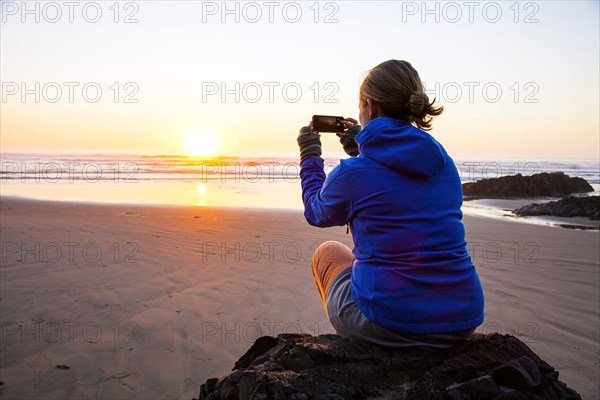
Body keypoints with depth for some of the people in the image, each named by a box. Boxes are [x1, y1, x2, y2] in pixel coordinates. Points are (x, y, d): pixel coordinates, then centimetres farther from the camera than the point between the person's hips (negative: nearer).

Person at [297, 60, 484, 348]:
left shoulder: (352, 172, -12)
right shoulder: (444, 162, 4)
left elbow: (316, 212, 12)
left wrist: (309, 157, 24)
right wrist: (361, 148, 28)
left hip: (389, 322, -5)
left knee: (327, 252, 23)